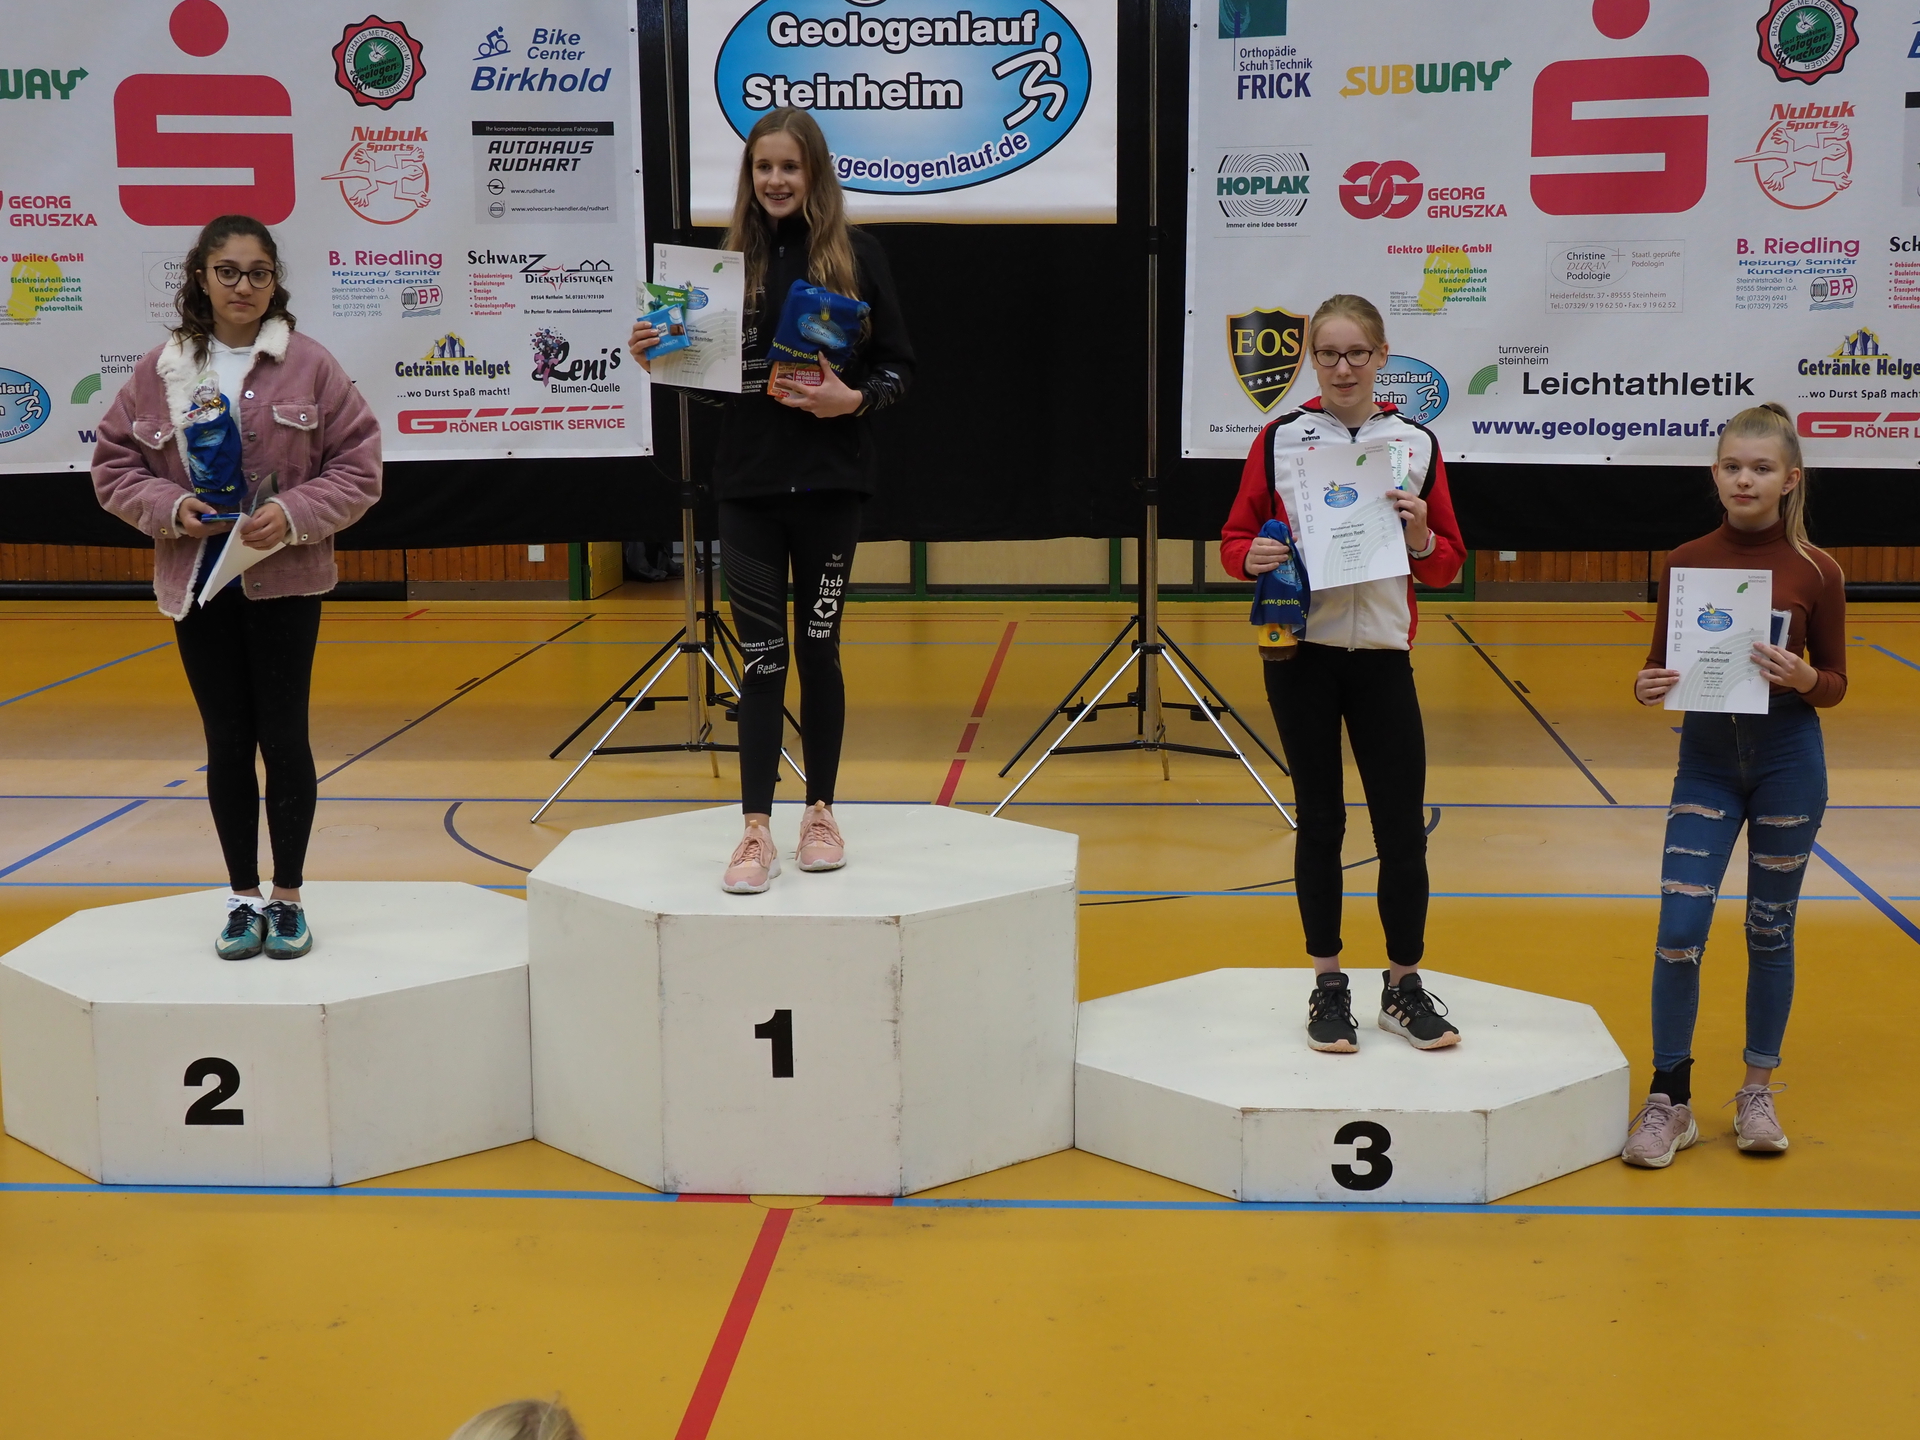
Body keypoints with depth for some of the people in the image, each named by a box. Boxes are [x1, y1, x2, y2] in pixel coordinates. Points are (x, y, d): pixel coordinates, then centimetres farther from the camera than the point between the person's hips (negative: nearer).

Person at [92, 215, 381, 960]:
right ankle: (244, 898, 21)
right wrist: (169, 507, -11)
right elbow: (114, 464, 6)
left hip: (284, 580, -2)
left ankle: (288, 898, 17)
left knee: (284, 737, 3)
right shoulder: (158, 371, 0)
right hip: (197, 583, 2)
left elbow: (358, 465, -3)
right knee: (227, 742, 9)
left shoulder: (309, 365, -5)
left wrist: (294, 513, -16)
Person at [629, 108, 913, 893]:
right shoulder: (730, 258, 5)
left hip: (829, 483, -1)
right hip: (747, 484, 1)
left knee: (819, 650, 8)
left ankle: (821, 813, 22)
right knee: (763, 657, 0)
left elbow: (898, 365, 1)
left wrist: (854, 398, -17)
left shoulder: (856, 253, -1)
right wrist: (657, 358, -7)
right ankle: (757, 832, 3)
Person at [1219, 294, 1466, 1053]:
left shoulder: (1416, 443, 3)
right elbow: (1233, 540, 5)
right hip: (1301, 654, 0)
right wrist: (1254, 557, -16)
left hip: (1383, 655, 1)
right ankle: (1327, 985, 19)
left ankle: (1404, 985, 16)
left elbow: (1447, 567, 6)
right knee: (1319, 820, 7)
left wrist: (1420, 536, -14)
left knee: (1403, 827, 1)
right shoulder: (1280, 439, 1)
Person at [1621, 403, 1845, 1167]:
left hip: (1788, 761, -1)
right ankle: (1668, 1099, 8)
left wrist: (1802, 679, -20)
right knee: (1679, 929, -5)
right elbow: (1661, 665, 5)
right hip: (1706, 757, 1)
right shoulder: (1685, 562, -1)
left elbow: (1836, 682, 2)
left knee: (1771, 929, 10)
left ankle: (1758, 1091, 25)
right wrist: (1648, 686, -17)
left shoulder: (1816, 572, -5)